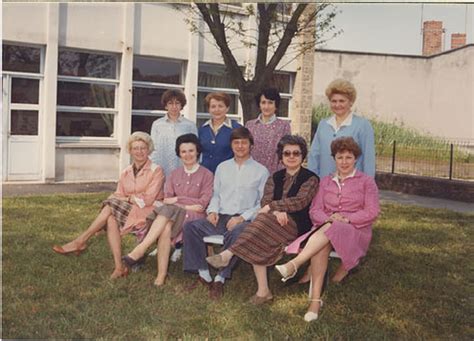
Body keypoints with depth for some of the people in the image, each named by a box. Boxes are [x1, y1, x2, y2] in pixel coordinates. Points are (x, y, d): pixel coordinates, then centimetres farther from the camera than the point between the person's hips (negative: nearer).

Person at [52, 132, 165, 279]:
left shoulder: (156, 171, 0)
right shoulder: (126, 173, 16)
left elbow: (148, 200, -9)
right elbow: (118, 195, 8)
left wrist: (128, 198, -4)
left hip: (147, 213, -5)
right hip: (126, 212, 5)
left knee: (111, 206, -25)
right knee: (111, 220, -29)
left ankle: (80, 242, -16)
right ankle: (119, 267, -31)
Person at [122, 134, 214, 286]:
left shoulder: (207, 175, 7)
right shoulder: (174, 174, 20)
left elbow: (202, 204, -1)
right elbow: (167, 200, 10)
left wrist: (177, 200, -2)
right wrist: (188, 205, -9)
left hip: (195, 217, -3)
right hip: (172, 214, 3)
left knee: (168, 211, -35)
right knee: (165, 228, -34)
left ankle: (139, 251, -39)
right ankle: (162, 274, -38)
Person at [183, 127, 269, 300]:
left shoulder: (260, 171, 10)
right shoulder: (222, 167, 22)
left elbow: (263, 203, 2)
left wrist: (243, 217, -12)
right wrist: (212, 210, 2)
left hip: (244, 220, -4)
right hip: (220, 218, 4)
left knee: (236, 233, -39)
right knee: (191, 227, -23)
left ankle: (220, 279, -28)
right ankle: (203, 274, -19)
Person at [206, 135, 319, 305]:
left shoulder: (310, 178, 5)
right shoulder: (275, 178, 19)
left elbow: (300, 201, -11)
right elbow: (265, 201, 4)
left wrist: (272, 206, -14)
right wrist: (276, 211, -18)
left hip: (297, 226, -4)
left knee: (264, 221, -34)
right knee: (257, 243, -29)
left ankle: (227, 254, -36)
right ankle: (263, 291, -27)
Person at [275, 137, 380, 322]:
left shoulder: (366, 181, 10)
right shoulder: (326, 181, 20)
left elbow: (372, 212, -2)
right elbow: (314, 210, 11)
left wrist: (345, 219, -15)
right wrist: (328, 218, -12)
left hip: (355, 231, -2)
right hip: (325, 229, 2)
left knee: (328, 230, -37)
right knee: (322, 246, -36)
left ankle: (293, 265, -47)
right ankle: (315, 299, -41)